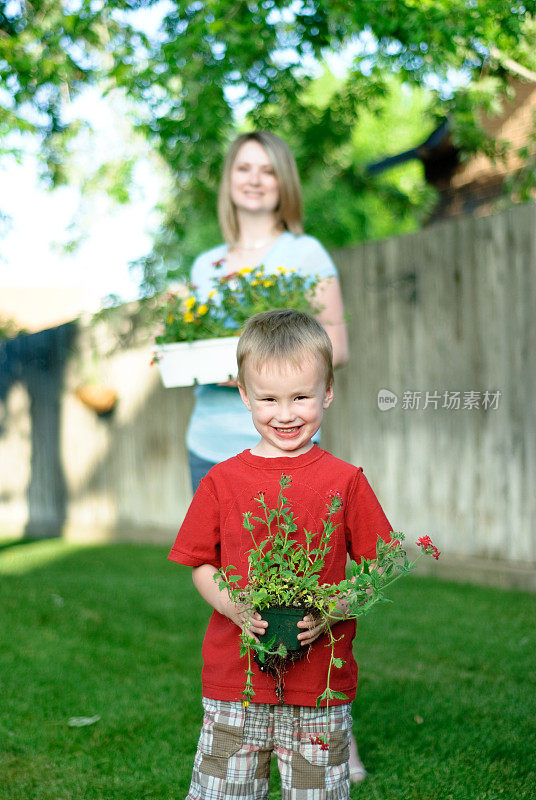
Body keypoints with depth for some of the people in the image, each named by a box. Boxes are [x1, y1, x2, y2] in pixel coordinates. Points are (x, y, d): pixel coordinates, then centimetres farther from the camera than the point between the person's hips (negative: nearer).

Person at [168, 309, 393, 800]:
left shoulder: (345, 482, 0)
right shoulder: (222, 481, 2)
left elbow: (375, 567, 3)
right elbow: (201, 565, 7)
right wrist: (234, 607, -12)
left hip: (322, 683, -1)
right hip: (234, 679, 1)